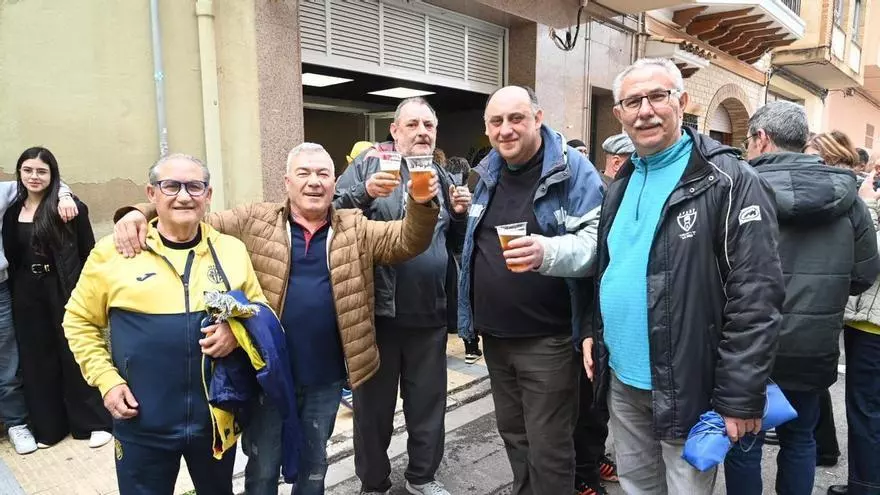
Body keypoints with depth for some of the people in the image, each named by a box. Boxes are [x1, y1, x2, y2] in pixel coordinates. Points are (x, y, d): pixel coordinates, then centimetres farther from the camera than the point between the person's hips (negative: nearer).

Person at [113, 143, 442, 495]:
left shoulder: (355, 228, 1)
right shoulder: (254, 222, -2)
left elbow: (406, 241, -7)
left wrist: (421, 203, -26)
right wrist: (143, 214, -18)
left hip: (324, 379, 2)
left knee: (314, 466, 22)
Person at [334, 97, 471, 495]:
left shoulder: (441, 176, 12)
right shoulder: (369, 163, -1)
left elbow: (456, 244, 18)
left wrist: (460, 213, -1)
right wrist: (365, 193, -24)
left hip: (430, 311, 4)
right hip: (378, 309, -4)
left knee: (429, 401, 16)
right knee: (374, 403, 11)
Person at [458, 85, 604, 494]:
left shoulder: (572, 169, -11)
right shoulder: (489, 173, 10)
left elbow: (596, 240, -21)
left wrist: (549, 252, -37)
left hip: (547, 339, -6)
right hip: (495, 335, 7)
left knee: (548, 447, 4)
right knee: (512, 434, 21)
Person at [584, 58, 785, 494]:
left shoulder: (728, 181, -14)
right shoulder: (621, 184, 9)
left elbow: (756, 294, -18)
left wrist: (740, 395, -18)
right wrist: (592, 331, 9)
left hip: (686, 385, -6)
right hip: (621, 378, 7)